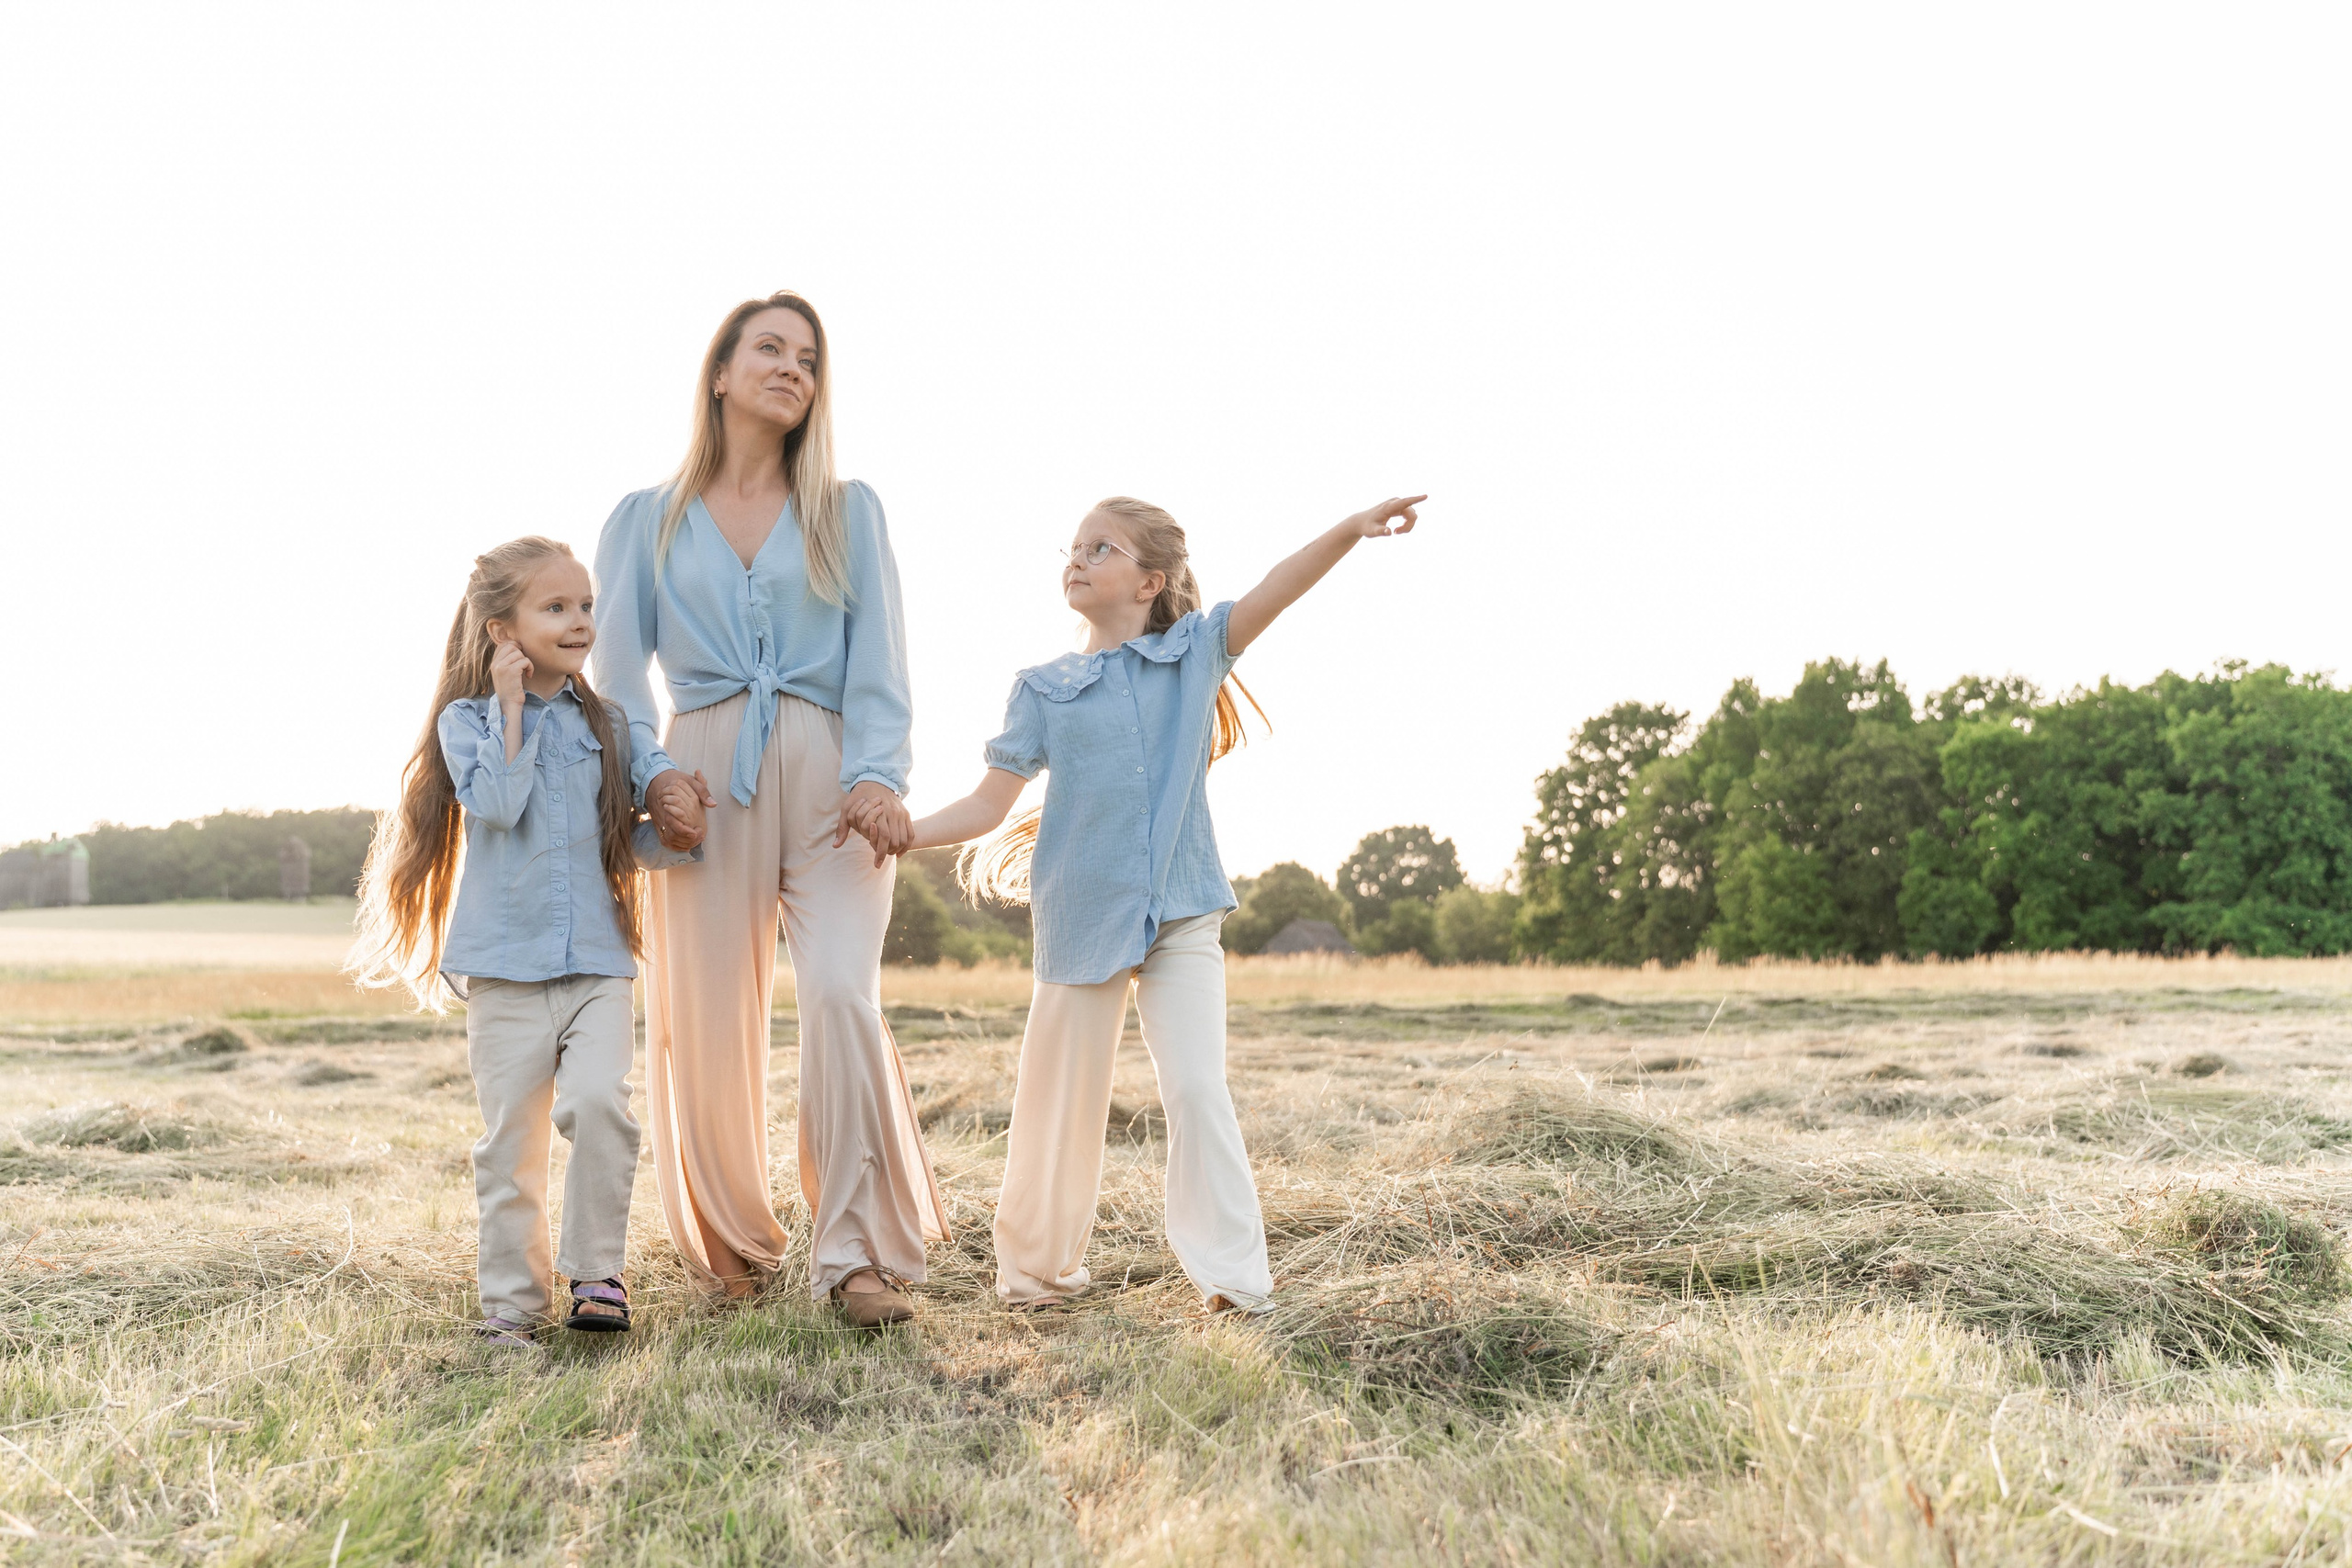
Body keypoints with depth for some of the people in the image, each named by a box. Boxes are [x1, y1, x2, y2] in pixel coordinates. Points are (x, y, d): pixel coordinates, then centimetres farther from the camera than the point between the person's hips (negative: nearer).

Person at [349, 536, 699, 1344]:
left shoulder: (601, 724, 12)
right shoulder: (468, 719, 3)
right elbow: (498, 804, -16)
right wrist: (510, 707, -11)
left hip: (598, 959, 2)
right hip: (506, 964, -1)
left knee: (598, 1101, -19)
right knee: (512, 1137, 5)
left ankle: (597, 1272, -4)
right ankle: (512, 1298, 18)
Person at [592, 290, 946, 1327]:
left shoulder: (849, 512, 16)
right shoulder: (647, 521, 15)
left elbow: (878, 660, 6)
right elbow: (618, 669, 10)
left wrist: (876, 775, -10)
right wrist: (653, 772, -8)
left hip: (827, 771, 0)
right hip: (708, 778, 1)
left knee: (841, 994, -18)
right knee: (706, 1023, 0)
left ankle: (861, 1257, -13)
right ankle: (732, 1245, 20)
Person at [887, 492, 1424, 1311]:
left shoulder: (1197, 649, 4)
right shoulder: (1044, 688, 5)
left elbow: (1272, 593, -12)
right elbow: (990, 804, 5)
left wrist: (1350, 530, -27)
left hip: (1183, 914, -1)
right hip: (1082, 917, 1)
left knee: (1198, 1090, -9)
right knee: (1061, 1100, 9)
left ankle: (1234, 1275, 0)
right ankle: (1037, 1268, 27)